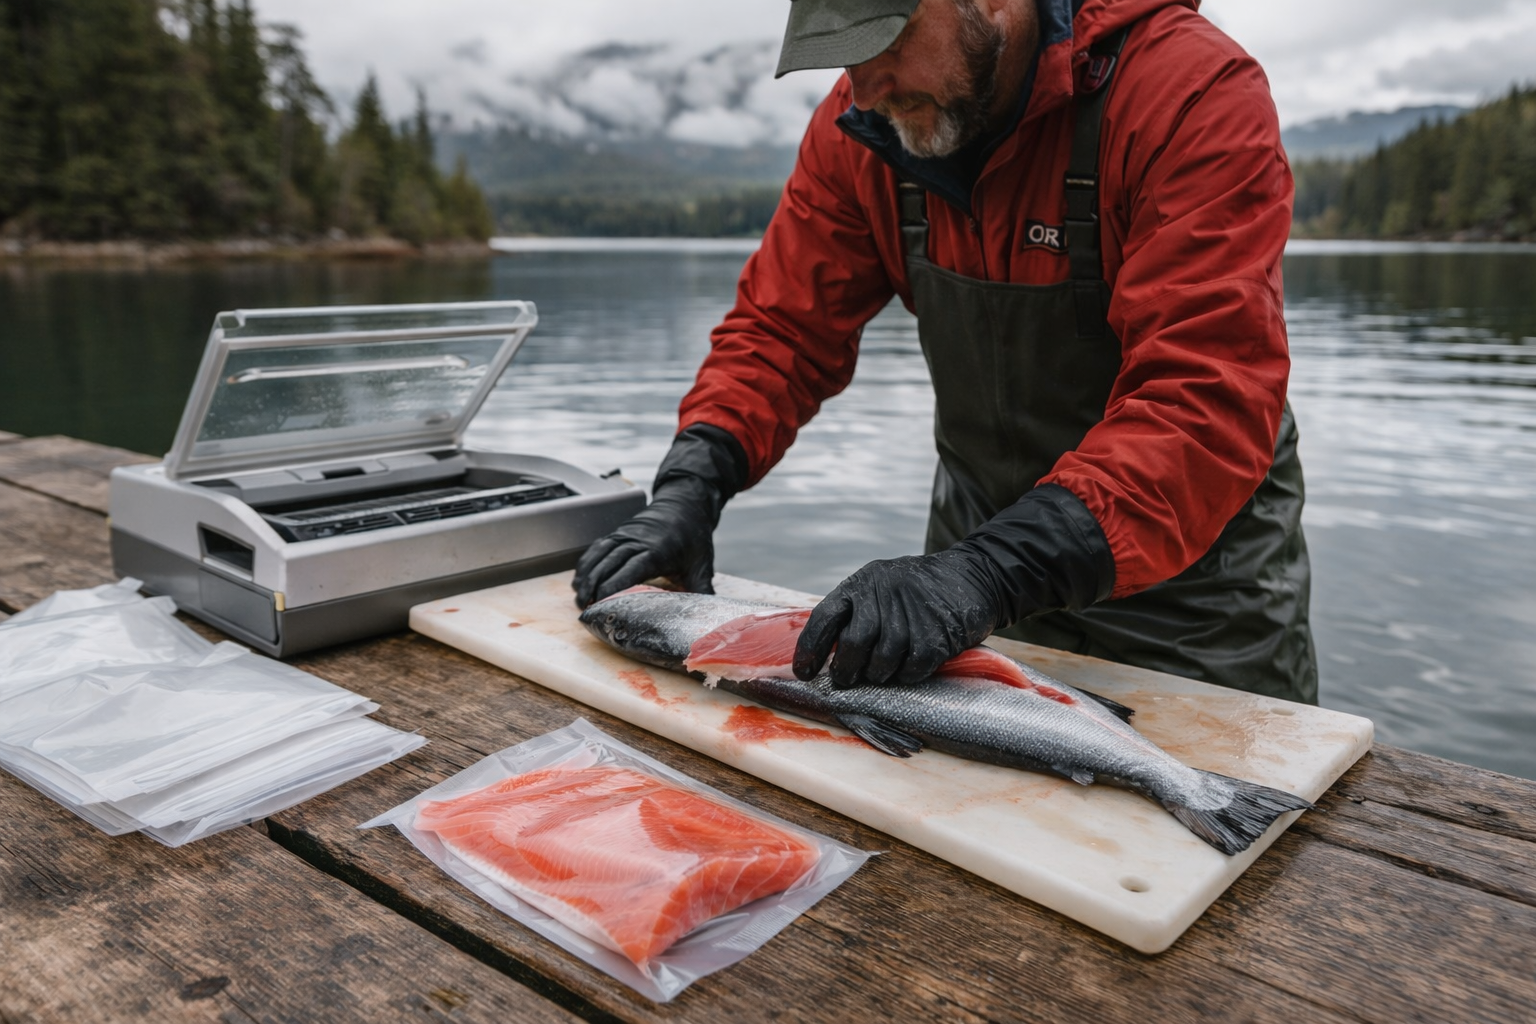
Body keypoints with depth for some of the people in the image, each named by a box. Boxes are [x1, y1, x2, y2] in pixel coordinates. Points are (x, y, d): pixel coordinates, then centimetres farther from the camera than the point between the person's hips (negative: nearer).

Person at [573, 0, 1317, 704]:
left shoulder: (1196, 97, -25)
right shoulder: (863, 123, -8)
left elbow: (1209, 406, -35)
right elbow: (786, 326, -4)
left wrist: (988, 576, -46)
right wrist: (691, 486, -21)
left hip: (1188, 574, -3)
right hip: (984, 544, 4)